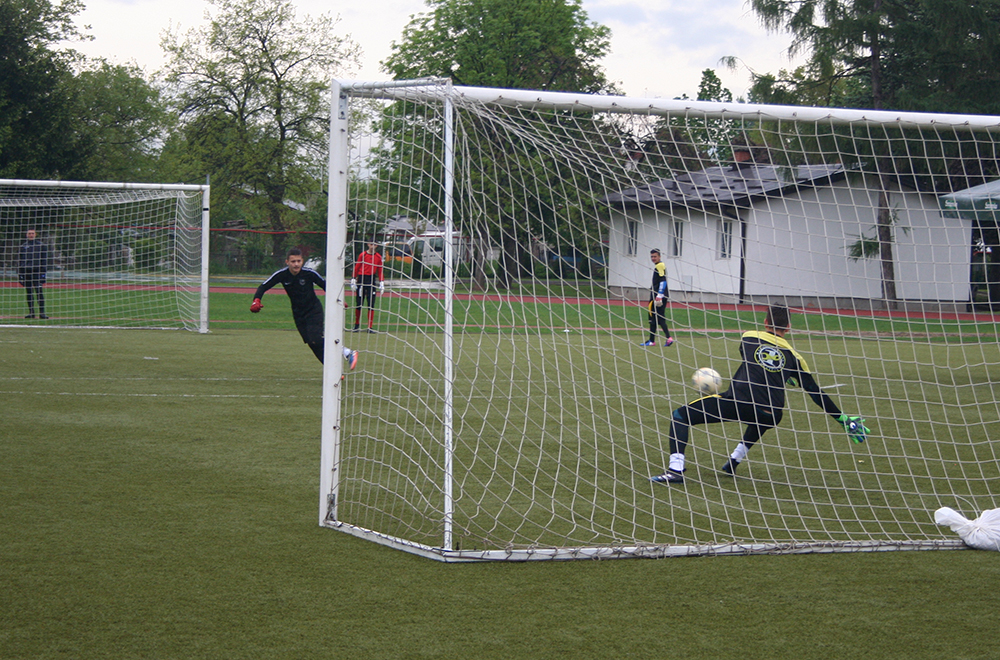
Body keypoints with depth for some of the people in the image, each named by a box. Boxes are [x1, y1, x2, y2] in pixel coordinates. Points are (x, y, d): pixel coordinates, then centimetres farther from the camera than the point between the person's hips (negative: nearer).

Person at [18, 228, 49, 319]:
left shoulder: (41, 245, 8)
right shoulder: (23, 246, 15)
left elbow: (44, 260, 5)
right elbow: (19, 261, 17)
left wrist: (43, 272, -4)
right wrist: (19, 273, 9)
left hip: (37, 271, -3)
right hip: (25, 272, 3)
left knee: (39, 291, -11)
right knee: (28, 292, 4)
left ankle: (42, 312, -12)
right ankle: (31, 312, 9)